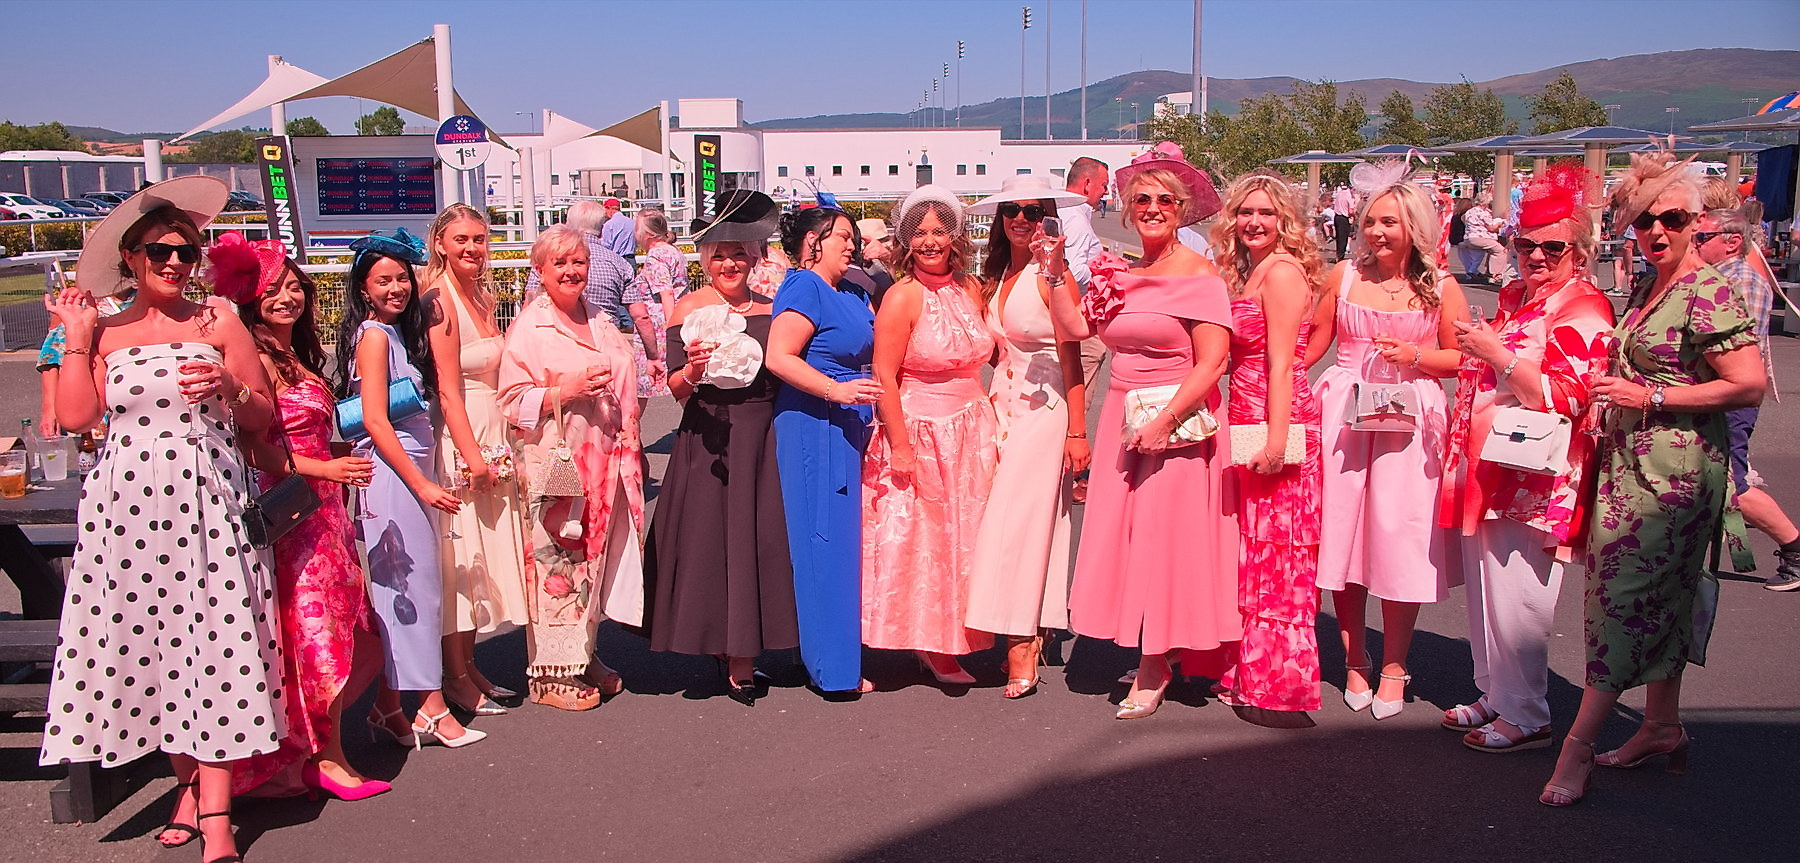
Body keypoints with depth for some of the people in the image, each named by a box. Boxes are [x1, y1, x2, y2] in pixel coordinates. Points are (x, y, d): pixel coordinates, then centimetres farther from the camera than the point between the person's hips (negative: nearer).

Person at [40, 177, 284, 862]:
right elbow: (75, 415, -3)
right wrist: (76, 336, 0)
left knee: (213, 645, -7)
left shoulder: (217, 323, 7)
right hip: (127, 508, 2)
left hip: (207, 506, -2)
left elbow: (263, 417, 7)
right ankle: (188, 784, 19)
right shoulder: (104, 332, 10)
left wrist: (230, 387, -12)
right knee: (149, 648, 3)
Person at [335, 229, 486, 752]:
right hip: (392, 471, -9)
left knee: (400, 590, 9)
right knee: (415, 585, -6)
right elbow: (375, 421, -16)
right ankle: (431, 708, -1)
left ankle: (389, 707, 15)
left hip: (412, 468, 9)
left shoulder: (401, 333, 17)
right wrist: (423, 484, -18)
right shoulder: (373, 335, -9)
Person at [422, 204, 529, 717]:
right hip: (459, 439, -8)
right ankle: (457, 678, 9)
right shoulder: (439, 300, -12)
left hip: (491, 436, 8)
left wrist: (500, 448, 12)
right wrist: (472, 455, -18)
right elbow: (447, 389, -16)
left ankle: (469, 666, 23)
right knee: (459, 555, -1)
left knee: (484, 552, 12)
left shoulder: (482, 297, 12)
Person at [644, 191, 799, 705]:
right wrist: (691, 370, -25)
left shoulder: (771, 310, 9)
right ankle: (729, 654, 12)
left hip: (762, 439, 3)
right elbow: (676, 389, -6)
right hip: (707, 440, -3)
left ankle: (743, 663, 16)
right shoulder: (689, 309, 0)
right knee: (706, 537, -1)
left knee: (758, 538, 4)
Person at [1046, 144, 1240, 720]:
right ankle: (1158, 655, 23)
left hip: (1177, 423, -6)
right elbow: (1075, 325, 3)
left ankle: (1153, 672, 10)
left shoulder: (1199, 277, -9)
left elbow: (1211, 362, -15)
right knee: (1120, 535, 7)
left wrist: (1165, 422, -20)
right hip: (1123, 420, 7)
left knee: (1162, 538, -2)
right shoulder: (1118, 274, 11)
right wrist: (1055, 271, -1)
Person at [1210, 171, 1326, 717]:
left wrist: (1277, 438, -20)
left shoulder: (1281, 271, -11)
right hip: (1247, 423, 9)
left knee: (1275, 550, -2)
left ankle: (1280, 684, 7)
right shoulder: (1247, 273, 17)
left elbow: (1281, 363, -17)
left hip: (1276, 423, -9)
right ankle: (1253, 673, 23)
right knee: (1252, 546, 13)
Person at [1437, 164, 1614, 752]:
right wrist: (1474, 354, 14)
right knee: (1484, 589, 15)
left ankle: (1525, 718, 9)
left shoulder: (1583, 311, -10)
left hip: (1534, 478, -9)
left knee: (1516, 600, -5)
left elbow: (1568, 397, -21)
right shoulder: (1515, 296, 16)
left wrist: (1497, 354, -22)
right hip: (1490, 471, 9)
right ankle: (1493, 697, 28)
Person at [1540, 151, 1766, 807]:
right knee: (1660, 600, 15)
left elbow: (1750, 385, -20)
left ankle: (1579, 743, -3)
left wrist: (1650, 396, -19)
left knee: (1624, 595, -7)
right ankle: (1662, 727, 26)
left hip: (1675, 467, -9)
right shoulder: (1645, 292, 13)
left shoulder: (1707, 293, -14)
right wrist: (1612, 392, 10)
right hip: (1635, 463, 9)